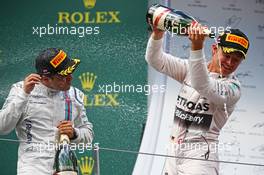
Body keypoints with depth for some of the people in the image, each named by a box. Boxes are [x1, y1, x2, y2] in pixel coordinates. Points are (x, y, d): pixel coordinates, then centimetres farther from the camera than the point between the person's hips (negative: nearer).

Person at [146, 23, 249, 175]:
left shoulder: (233, 87, -9)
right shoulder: (191, 68, 10)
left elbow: (203, 87, -27)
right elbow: (156, 59, 5)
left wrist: (197, 47, -38)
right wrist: (158, 33, -14)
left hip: (200, 154, -6)